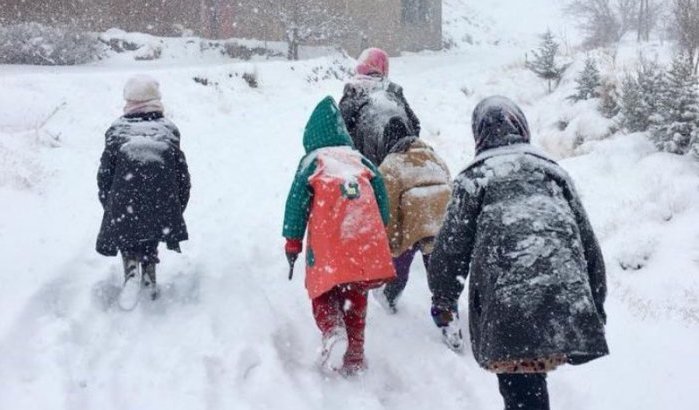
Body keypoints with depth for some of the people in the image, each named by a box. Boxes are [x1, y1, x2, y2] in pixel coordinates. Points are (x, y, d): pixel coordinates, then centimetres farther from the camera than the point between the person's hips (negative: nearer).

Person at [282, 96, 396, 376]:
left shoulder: (312, 163, 3)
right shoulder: (361, 161, 14)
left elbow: (297, 202, 0)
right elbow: (382, 198, 14)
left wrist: (292, 241, 7)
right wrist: (378, 232, 24)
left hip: (327, 246, -3)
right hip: (366, 246, 3)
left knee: (323, 293, 10)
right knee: (356, 299, 15)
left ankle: (332, 330, -19)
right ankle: (355, 356, 16)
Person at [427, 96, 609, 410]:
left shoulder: (474, 179, 10)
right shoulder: (552, 171, 21)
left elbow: (452, 246, 7)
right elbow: (588, 243, 20)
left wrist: (443, 301, 20)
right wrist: (596, 306, 25)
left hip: (508, 301, -4)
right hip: (567, 298, 4)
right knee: (532, 379, 16)